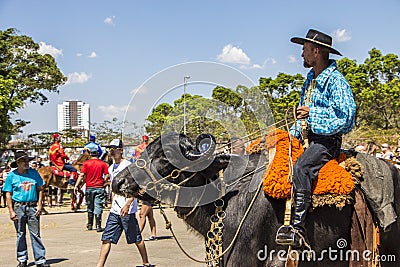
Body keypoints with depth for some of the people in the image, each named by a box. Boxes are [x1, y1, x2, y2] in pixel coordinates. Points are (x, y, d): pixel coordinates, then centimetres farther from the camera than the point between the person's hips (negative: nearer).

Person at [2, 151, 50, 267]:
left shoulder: (34, 173, 6)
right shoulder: (12, 175, 1)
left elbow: (40, 190, 11)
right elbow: (8, 194, 1)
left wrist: (39, 205, 1)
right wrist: (11, 211, -6)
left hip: (33, 207, 1)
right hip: (18, 208, -1)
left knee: (35, 234, 0)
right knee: (20, 234, 9)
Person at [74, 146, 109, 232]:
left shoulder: (86, 163, -2)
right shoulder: (103, 163, 0)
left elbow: (81, 175, -8)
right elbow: (107, 175, -4)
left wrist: (76, 186, -5)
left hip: (89, 188, 1)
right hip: (99, 188, -1)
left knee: (90, 207, 15)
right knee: (98, 208, 1)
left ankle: (90, 225, 24)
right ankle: (98, 226, -3)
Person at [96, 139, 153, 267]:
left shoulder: (128, 166, -10)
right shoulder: (111, 168, 15)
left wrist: (127, 204, -25)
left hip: (127, 210, -7)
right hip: (114, 211, 7)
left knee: (136, 239, 3)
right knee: (106, 238, 1)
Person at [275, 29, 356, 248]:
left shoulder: (336, 81, -10)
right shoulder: (311, 78, 18)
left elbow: (346, 116, -20)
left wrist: (312, 113, -21)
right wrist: (293, 132, 15)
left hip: (327, 139, -10)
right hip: (307, 137, 10)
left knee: (301, 168, -33)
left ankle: (298, 228, -36)